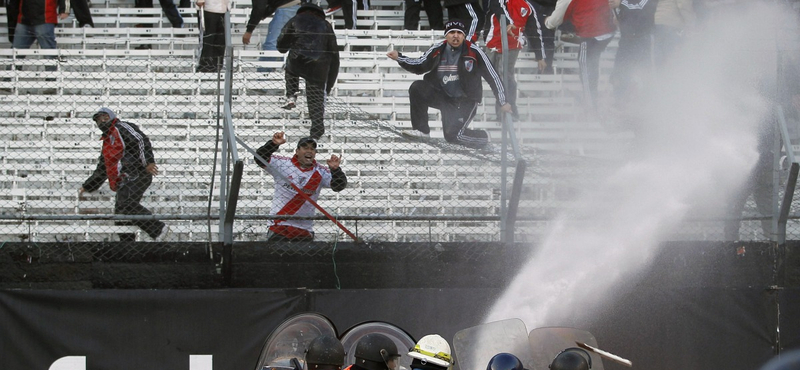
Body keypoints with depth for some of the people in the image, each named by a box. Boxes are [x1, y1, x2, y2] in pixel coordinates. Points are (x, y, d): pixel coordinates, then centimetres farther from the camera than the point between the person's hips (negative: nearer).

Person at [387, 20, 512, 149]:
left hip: (465, 101, -4)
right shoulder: (438, 50, -3)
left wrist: (503, 102, -12)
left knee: (452, 135, -19)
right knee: (417, 88, -16)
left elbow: (492, 76, -10)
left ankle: (483, 137, 11)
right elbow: (420, 67, 7)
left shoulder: (473, 52, -14)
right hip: (443, 97, 4)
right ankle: (422, 130, -4)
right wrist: (399, 57, -8)